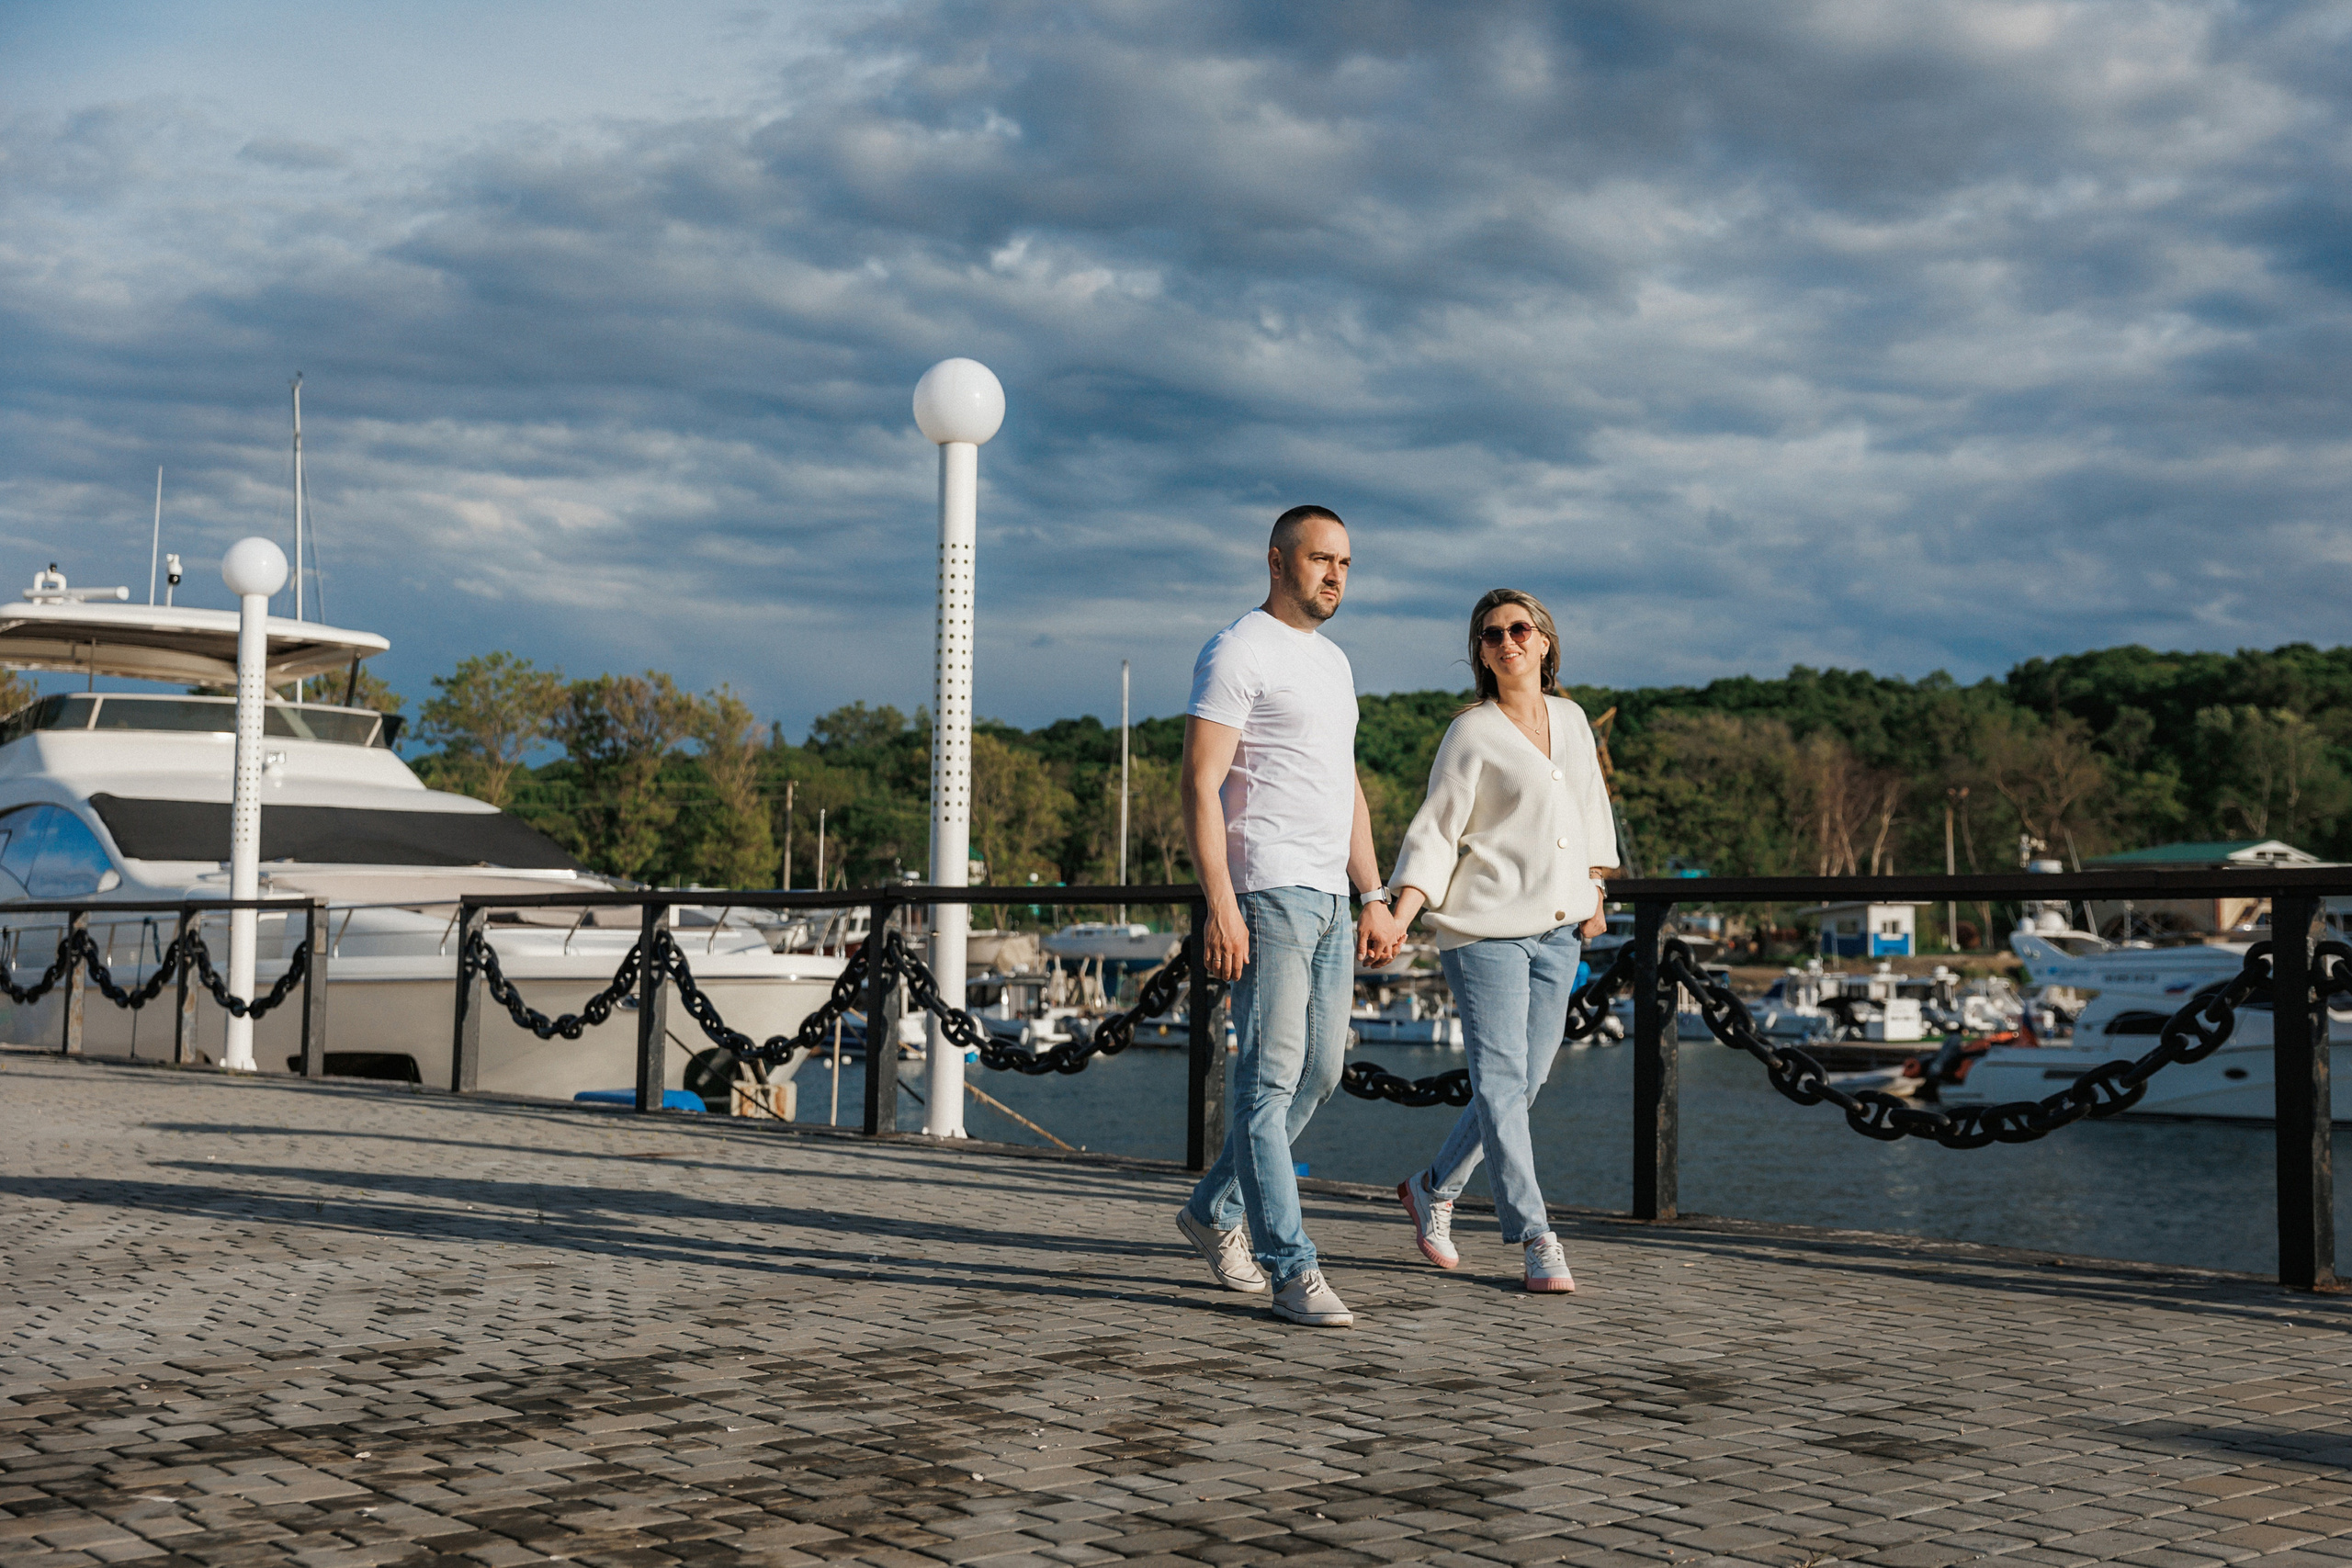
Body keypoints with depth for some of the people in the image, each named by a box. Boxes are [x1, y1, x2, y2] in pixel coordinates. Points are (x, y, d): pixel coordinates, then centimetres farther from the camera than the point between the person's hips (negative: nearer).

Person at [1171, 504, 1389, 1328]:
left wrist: (1376, 896, 18)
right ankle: (1293, 1270, -7)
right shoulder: (1238, 653, -6)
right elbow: (1199, 783, -13)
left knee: (1318, 1072, 12)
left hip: (1329, 897, 9)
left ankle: (1214, 1208, 27)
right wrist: (1220, 904, -21)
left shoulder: (1333, 663, 21)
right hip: (1267, 891, -9)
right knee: (1270, 1079, -8)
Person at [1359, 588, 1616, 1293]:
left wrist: (1593, 893, 17)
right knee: (1499, 1080, -9)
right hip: (1485, 925, -6)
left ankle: (1433, 1189, 26)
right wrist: (1398, 915, -18)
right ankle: (1536, 1240, -3)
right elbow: (1435, 833, -7)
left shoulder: (1570, 719, 12)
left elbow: (1590, 810, 23)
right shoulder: (1471, 734, -4)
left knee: (1525, 1081, 7)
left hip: (1558, 929, 6)